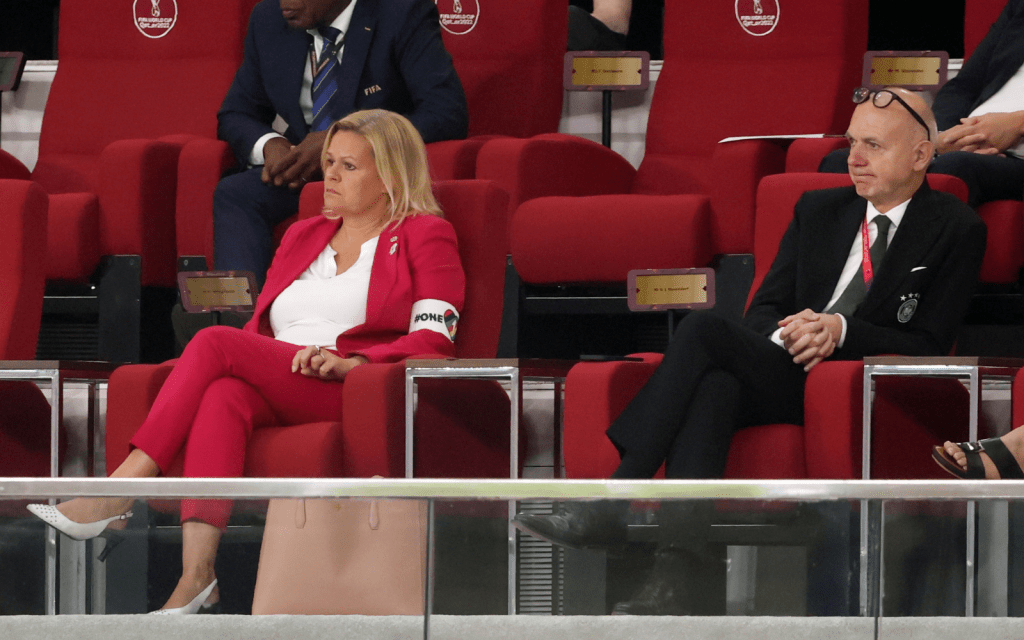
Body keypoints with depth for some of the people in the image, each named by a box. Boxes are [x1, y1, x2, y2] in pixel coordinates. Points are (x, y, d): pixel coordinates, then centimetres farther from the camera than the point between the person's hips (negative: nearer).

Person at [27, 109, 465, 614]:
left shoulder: (425, 236, 10)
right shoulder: (302, 236, 29)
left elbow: (434, 340, -4)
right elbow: (259, 327, 25)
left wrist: (349, 362, -19)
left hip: (349, 394, -5)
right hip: (271, 392, 5)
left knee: (215, 343, -27)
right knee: (222, 396, -34)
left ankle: (116, 497, -31)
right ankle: (196, 574, -52)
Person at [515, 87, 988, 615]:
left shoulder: (956, 230, 4)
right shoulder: (818, 210, 21)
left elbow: (930, 346, -4)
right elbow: (764, 308, 17)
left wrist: (840, 330, -17)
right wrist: (785, 336, -7)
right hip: (785, 368, 5)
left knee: (702, 329, -27)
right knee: (714, 384, -34)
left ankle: (613, 504, -32)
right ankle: (669, 576, -47)